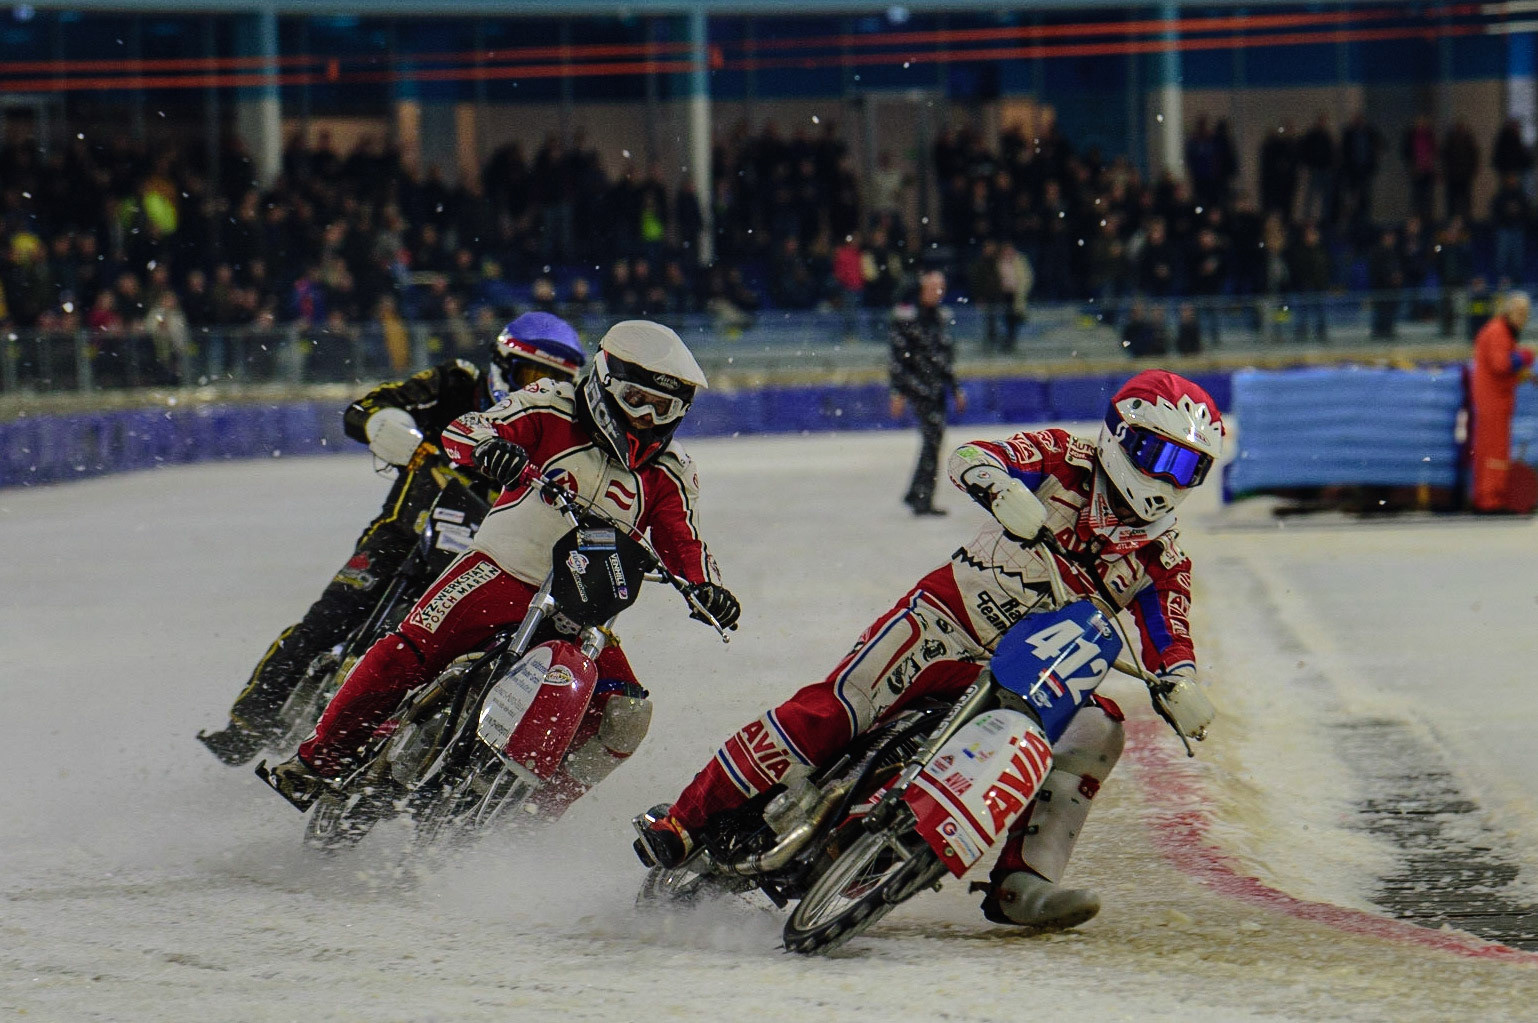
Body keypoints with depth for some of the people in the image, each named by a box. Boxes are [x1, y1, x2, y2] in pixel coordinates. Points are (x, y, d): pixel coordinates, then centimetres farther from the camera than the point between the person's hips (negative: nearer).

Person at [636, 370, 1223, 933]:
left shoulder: (1162, 561, 5)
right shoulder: (1067, 461, -6)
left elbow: (1168, 639, -1)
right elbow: (969, 457, -18)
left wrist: (1181, 687, -24)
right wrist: (1004, 488, -40)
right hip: (949, 614, -4)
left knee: (1098, 731, -19)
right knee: (837, 706, -20)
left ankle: (1021, 881, -18)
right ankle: (691, 814, -17)